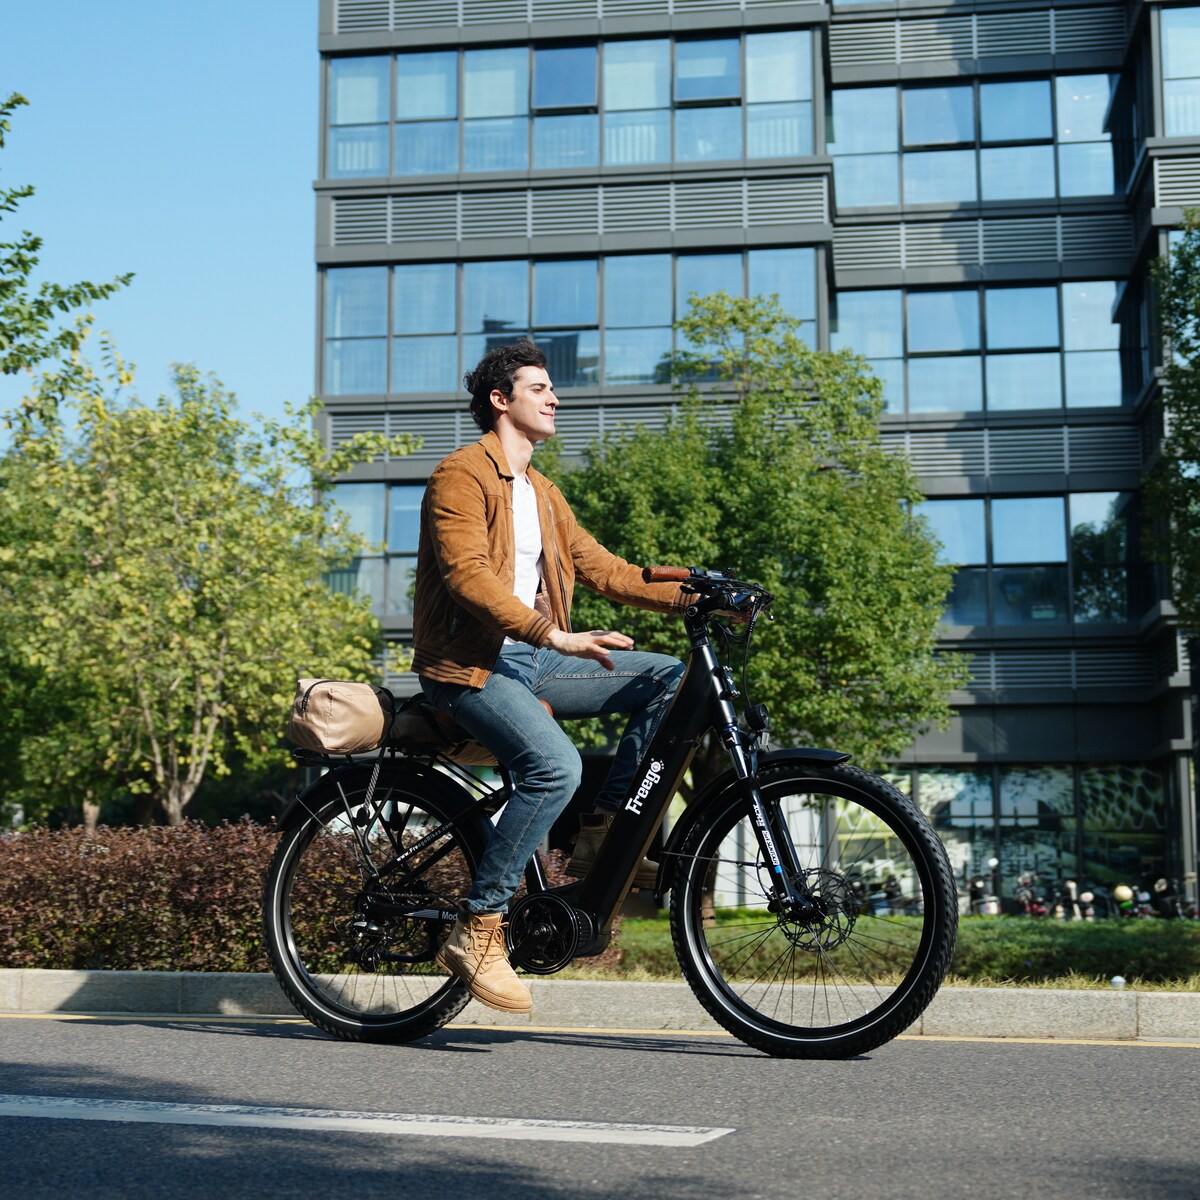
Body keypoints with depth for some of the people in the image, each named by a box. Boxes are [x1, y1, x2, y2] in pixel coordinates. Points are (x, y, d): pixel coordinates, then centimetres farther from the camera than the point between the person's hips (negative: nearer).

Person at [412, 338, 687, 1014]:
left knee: (670, 679, -6)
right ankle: (478, 931, -20)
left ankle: (599, 837, -1)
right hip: (470, 664, -8)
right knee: (555, 764, -31)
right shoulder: (462, 475, -7)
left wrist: (691, 596, 0)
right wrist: (555, 636, -31)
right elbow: (468, 577, -21)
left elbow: (599, 567, 14)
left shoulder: (543, 493, 21)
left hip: (532, 660, 8)